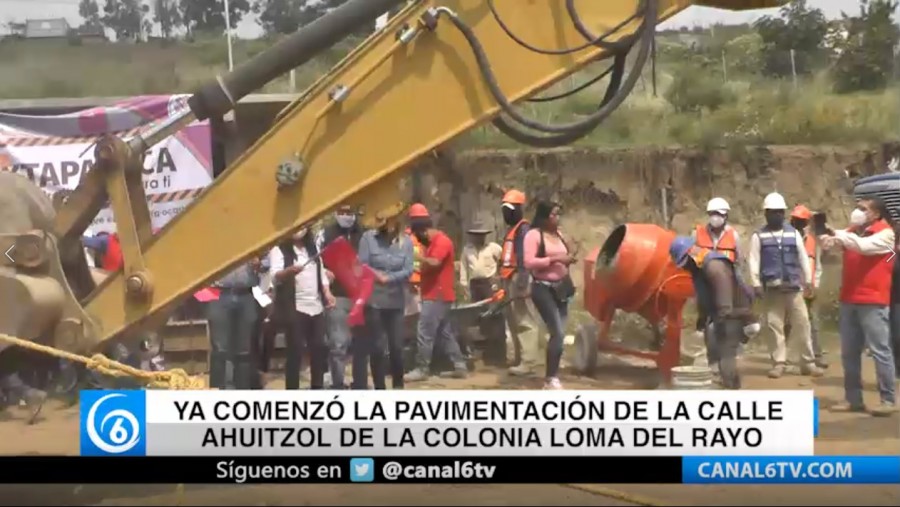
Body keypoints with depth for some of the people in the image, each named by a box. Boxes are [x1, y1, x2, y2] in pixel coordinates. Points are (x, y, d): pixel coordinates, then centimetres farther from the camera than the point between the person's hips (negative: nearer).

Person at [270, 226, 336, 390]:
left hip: (316, 307, 6)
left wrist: (327, 293, 9)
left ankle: (318, 387, 18)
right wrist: (289, 271, -39)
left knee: (319, 348, 7)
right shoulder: (279, 249, -4)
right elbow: (275, 275, -18)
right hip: (294, 308, -6)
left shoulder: (312, 249, 17)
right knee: (295, 351, -7)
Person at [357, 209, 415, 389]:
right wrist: (377, 276, -19)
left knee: (396, 345, 6)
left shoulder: (406, 241, 2)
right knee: (376, 347, 2)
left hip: (396, 301, 2)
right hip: (373, 299, -1)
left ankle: (398, 385, 25)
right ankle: (379, 388, 13)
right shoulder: (368, 237, -2)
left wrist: (388, 278, -18)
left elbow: (408, 270, -5)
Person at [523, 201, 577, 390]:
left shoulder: (559, 234, 13)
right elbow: (529, 263, -18)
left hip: (560, 287, 8)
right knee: (558, 333, -14)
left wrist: (569, 258, 5)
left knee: (559, 333, 7)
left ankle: (552, 377, 16)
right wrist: (554, 259, -21)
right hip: (543, 288, -8)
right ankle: (551, 378, -5)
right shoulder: (533, 235, -9)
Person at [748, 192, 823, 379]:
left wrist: (808, 281, 7)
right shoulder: (758, 236, 4)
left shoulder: (794, 233, 10)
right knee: (775, 326, 1)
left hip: (794, 288, 2)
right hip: (772, 289, -1)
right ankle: (778, 363, 7)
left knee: (803, 325, 1)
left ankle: (808, 363, 9)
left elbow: (803, 258, 11)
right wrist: (756, 284, -7)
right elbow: (754, 261, 0)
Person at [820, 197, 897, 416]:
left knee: (880, 351, -3)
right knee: (849, 352, 9)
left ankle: (888, 400, 2)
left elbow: (864, 245, -22)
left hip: (872, 302, -7)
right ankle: (853, 398, 16)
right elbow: (831, 242, 2)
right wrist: (824, 232, -19)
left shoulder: (885, 234, -5)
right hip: (849, 300, 7)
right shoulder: (853, 232, 15)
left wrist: (836, 234, -20)